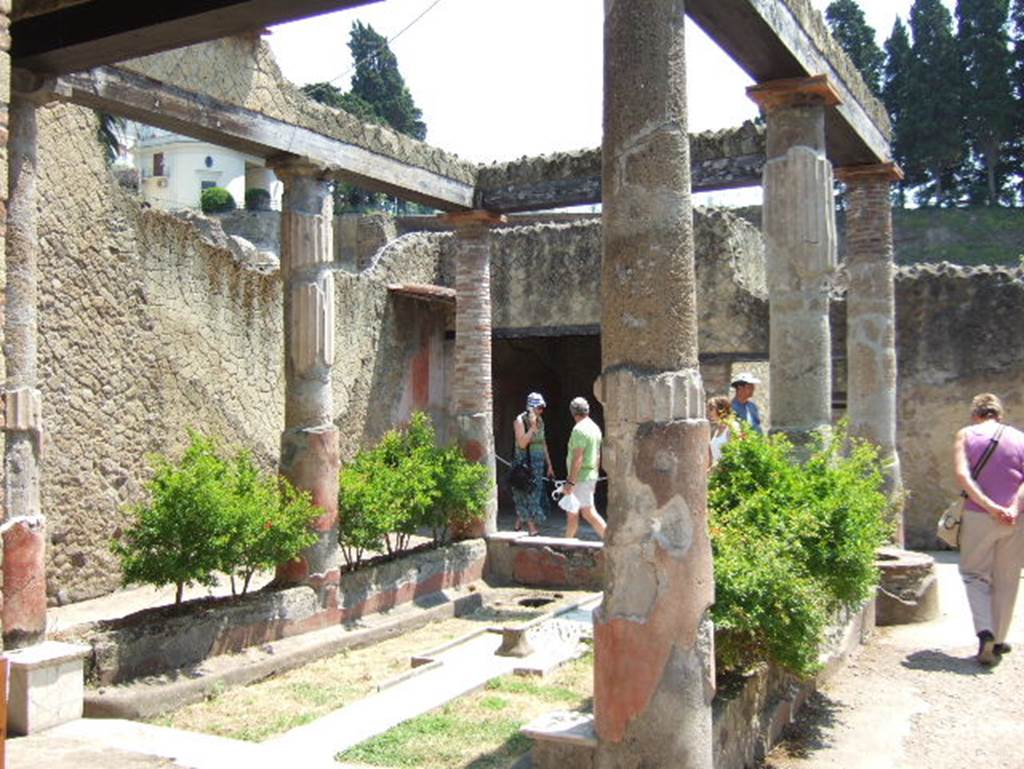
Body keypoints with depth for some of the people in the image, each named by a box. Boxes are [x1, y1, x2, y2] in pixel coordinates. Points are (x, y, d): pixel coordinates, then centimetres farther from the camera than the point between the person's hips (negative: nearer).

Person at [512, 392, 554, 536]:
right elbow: (522, 443, -19)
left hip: (538, 462, 7)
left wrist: (549, 464, 16)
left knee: (535, 493, 9)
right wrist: (532, 427, -25)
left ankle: (519, 521, 26)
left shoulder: (540, 421, 9)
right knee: (527, 493, -4)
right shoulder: (520, 420, -10)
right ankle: (531, 527, 0)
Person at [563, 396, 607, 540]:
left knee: (589, 513, -4)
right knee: (571, 511, 14)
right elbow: (597, 456, 16)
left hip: (580, 478, -9)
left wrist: (570, 482, -21)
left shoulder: (579, 429, -17)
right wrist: (594, 477, 24)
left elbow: (578, 458, -22)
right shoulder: (595, 428, 11)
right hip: (591, 476, 9)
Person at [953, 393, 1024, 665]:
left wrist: (989, 506, -14)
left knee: (974, 575, 10)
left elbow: (962, 475, -11)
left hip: (977, 517, -2)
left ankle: (985, 633, -11)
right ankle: (998, 641, 21)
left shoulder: (966, 435, 3)